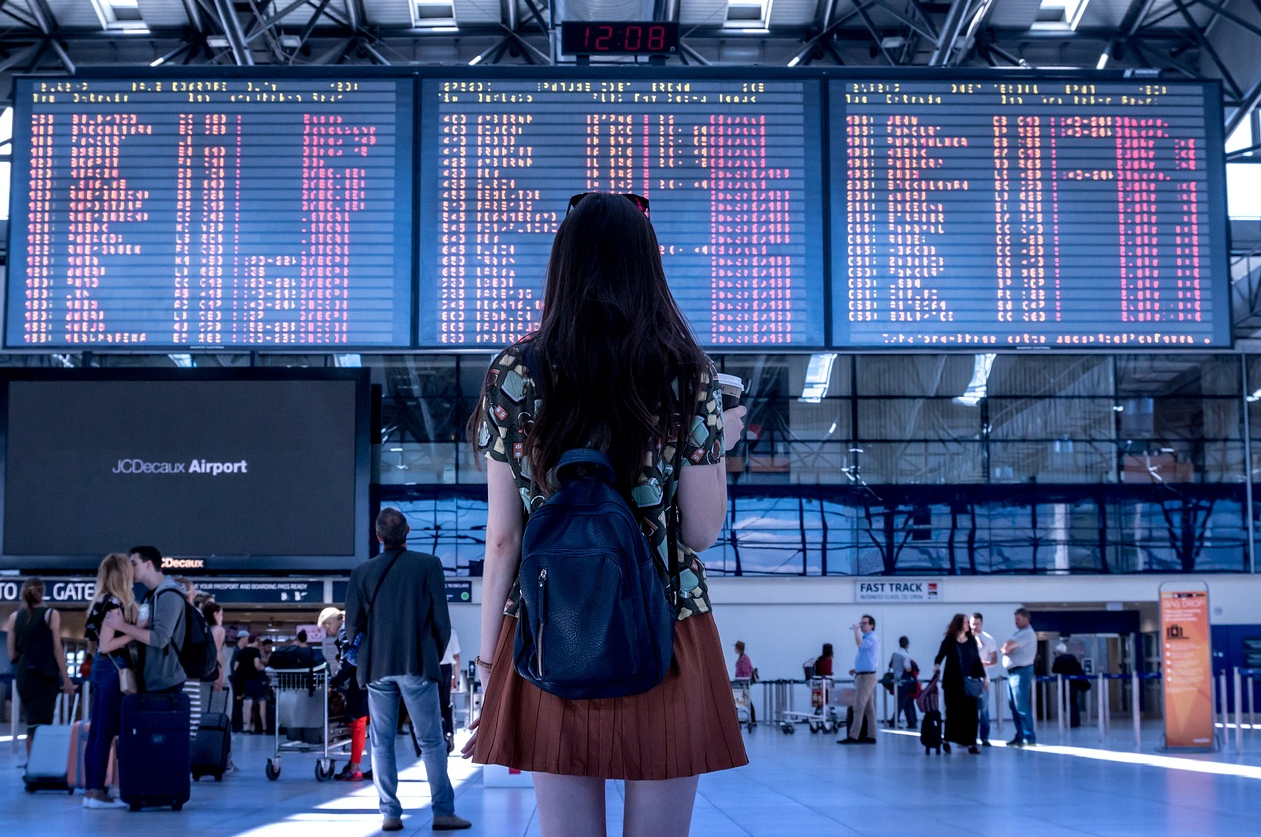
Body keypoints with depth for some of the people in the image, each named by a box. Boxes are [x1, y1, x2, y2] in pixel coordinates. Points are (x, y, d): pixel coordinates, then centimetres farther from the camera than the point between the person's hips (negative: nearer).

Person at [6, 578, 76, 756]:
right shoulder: (51, 615, -4)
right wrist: (66, 679, -1)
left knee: (32, 722, 15)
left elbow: (12, 655, 6)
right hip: (46, 676, -4)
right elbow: (57, 650, -5)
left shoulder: (14, 617, 5)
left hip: (23, 676, 4)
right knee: (41, 724, -4)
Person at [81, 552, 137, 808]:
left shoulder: (104, 602, 13)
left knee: (97, 731, 10)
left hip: (103, 668, 9)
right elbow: (106, 644, -17)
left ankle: (91, 790, 13)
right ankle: (97, 791, -3)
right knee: (106, 732, -6)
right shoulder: (115, 603, -14)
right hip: (113, 669, -9)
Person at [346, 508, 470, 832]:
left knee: (382, 744, 8)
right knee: (431, 742, 3)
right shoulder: (428, 565, -3)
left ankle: (390, 814, 6)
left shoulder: (361, 572, 1)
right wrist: (435, 657, 11)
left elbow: (352, 626, 3)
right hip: (418, 666, -2)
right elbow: (441, 621, -3)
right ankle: (443, 812, 2)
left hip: (377, 668, 2)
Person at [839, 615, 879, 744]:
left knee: (859, 707, -13)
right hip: (862, 675, 10)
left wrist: (856, 629, -20)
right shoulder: (866, 638, 19)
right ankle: (871, 736, 10)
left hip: (867, 676, -10)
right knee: (869, 708, 9)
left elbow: (860, 644, -32)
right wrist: (857, 669, 16)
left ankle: (853, 736, -15)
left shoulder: (872, 638, -12)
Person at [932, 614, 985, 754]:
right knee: (953, 711, 2)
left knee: (970, 712, -1)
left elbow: (977, 660, 11)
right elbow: (940, 656, -2)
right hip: (953, 682, -3)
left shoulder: (972, 640, 7)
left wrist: (984, 677, 11)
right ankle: (946, 739, 20)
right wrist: (937, 665, -23)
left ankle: (970, 742, 3)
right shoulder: (949, 641, -3)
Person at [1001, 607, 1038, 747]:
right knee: (1014, 707, 11)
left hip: (1021, 672, -10)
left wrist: (1007, 648, 0)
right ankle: (1020, 737, 16)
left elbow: (1008, 646, -21)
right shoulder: (1019, 633, 19)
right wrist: (1006, 648, -8)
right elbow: (1005, 648, 14)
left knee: (1022, 708, -11)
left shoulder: (1028, 633, -12)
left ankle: (1030, 738, -10)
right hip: (1012, 672, 10)